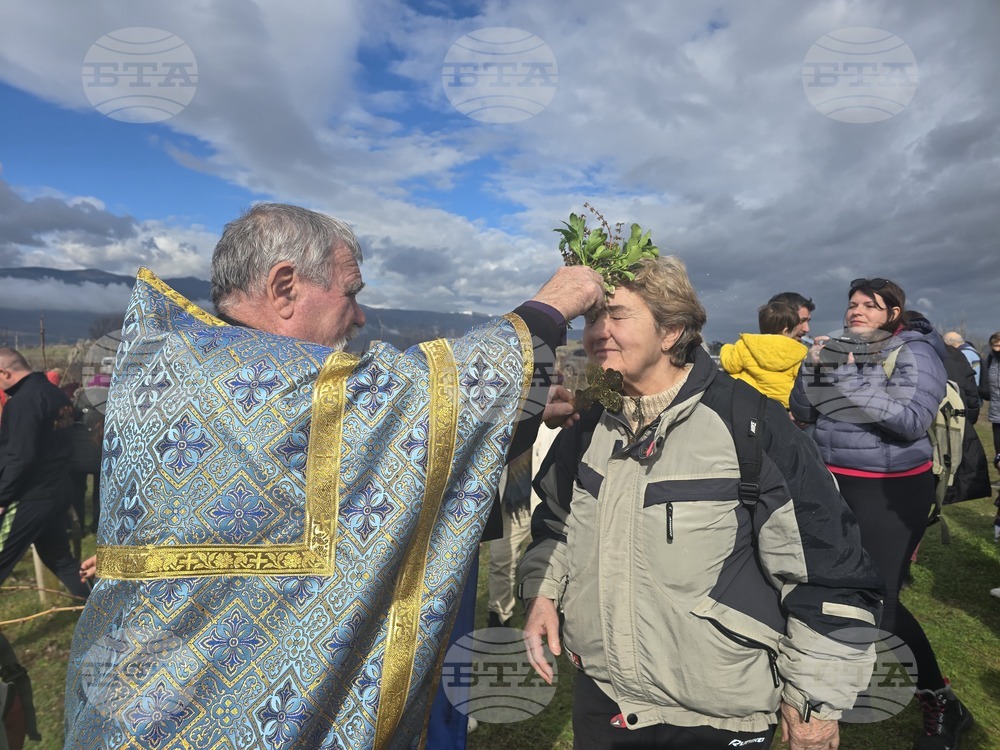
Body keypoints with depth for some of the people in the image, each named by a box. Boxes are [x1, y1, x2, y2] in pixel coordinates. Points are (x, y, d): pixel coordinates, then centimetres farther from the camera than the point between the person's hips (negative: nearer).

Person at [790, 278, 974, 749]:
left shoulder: (914, 352, -9)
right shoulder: (838, 349, 7)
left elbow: (913, 419, -24)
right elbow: (803, 411, 4)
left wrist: (850, 381, -28)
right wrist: (812, 369, -12)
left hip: (892, 489, -6)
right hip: (833, 484, 6)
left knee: (880, 600, -4)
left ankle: (943, 703, 17)